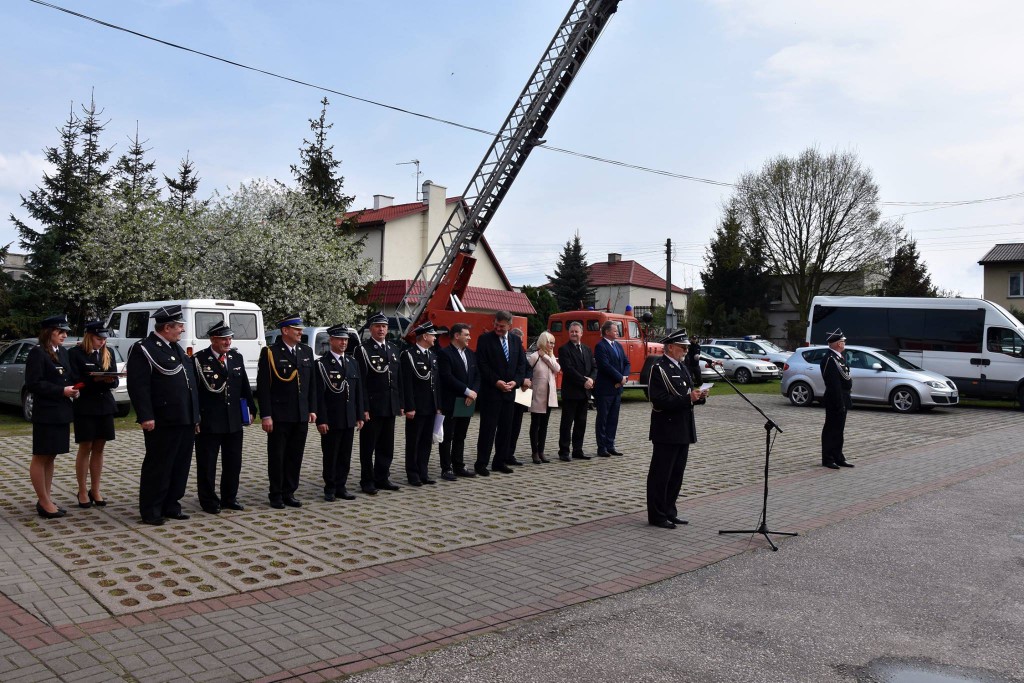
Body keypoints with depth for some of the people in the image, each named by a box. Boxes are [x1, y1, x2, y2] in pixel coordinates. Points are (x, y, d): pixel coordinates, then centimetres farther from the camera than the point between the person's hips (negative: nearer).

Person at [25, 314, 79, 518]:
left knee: (51, 456, 14)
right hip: (45, 413, -8)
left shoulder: (63, 352, 11)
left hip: (61, 412, 8)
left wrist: (73, 389, -2)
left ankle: (47, 499, 22)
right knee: (41, 457, 3)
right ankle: (44, 501, 10)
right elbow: (33, 384, -16)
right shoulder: (37, 353, -11)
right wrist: (62, 391, -19)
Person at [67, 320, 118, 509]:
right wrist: (94, 379, -25)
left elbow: (115, 381, 8)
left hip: (105, 406, 4)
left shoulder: (108, 353, 9)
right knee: (85, 448, 2)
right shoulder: (75, 353, -5)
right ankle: (83, 492, 11)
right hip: (85, 406, -4)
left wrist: (110, 380, -14)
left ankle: (95, 490, 16)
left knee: (99, 448, 9)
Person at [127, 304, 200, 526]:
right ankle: (150, 512, 10)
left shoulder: (177, 348, 18)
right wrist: (145, 417, -21)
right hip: (163, 422, -8)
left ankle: (171, 506, 22)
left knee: (181, 466, 12)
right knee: (158, 467, 0)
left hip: (185, 420, 8)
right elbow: (138, 386, -15)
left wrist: (195, 416, 18)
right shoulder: (143, 349, -8)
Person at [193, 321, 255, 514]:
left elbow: (245, 387, 14)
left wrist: (251, 410, 11)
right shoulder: (199, 360, -7)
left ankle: (229, 498, 26)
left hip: (234, 421, 5)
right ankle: (209, 502, 16)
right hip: (208, 423, -5)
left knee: (233, 463, 12)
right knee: (207, 464, 4)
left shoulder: (237, 357, 9)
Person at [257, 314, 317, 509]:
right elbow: (263, 386, -10)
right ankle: (276, 495, 16)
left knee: (295, 456, 10)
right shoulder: (270, 353, -7)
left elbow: (312, 383, 13)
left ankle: (289, 493, 21)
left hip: (301, 415, 5)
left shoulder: (307, 352, 9)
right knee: (277, 456, 5)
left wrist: (312, 409, 8)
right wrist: (266, 415, -14)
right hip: (279, 416, -5)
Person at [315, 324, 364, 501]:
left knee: (345, 456, 9)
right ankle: (330, 489, 14)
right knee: (330, 456, 4)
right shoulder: (321, 364, -6)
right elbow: (319, 395, -9)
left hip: (349, 419, 5)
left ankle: (341, 487, 19)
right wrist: (321, 420, -14)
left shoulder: (353, 363, 11)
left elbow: (358, 391, 13)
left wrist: (360, 416, 9)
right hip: (330, 420, -5)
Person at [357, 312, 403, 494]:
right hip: (372, 407, -6)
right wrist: (364, 408, -16)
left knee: (386, 446, 12)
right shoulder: (363, 350, -6)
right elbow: (361, 382, -11)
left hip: (390, 407, 6)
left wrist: (400, 404, 11)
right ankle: (367, 481, 12)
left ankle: (382, 478, 23)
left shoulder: (393, 349, 13)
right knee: (368, 447, 3)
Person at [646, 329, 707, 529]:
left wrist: (699, 396, 1)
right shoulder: (659, 369, -13)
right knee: (660, 475, 0)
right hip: (667, 432, -9)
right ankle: (657, 516, 8)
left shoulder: (682, 367, 15)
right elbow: (660, 402, -21)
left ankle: (669, 512, 24)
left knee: (676, 474, 14)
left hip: (683, 431, 9)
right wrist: (687, 398, -25)